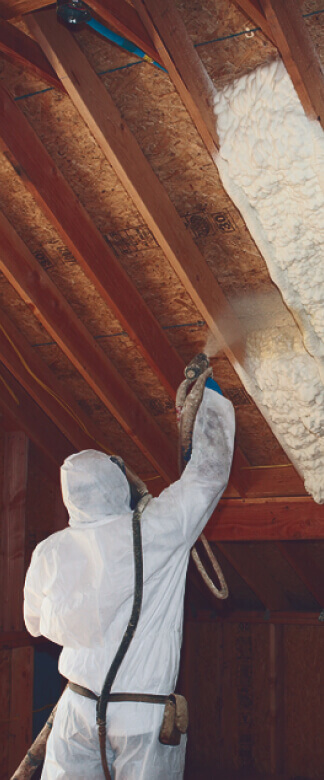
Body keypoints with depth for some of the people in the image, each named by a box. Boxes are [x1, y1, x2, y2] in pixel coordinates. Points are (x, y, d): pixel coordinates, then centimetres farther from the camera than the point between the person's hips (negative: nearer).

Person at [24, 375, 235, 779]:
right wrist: (211, 397, 11)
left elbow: (36, 623, 16)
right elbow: (208, 472, -2)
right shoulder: (153, 532, -12)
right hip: (144, 717, -3)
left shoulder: (50, 553, -1)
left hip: (78, 712, 3)